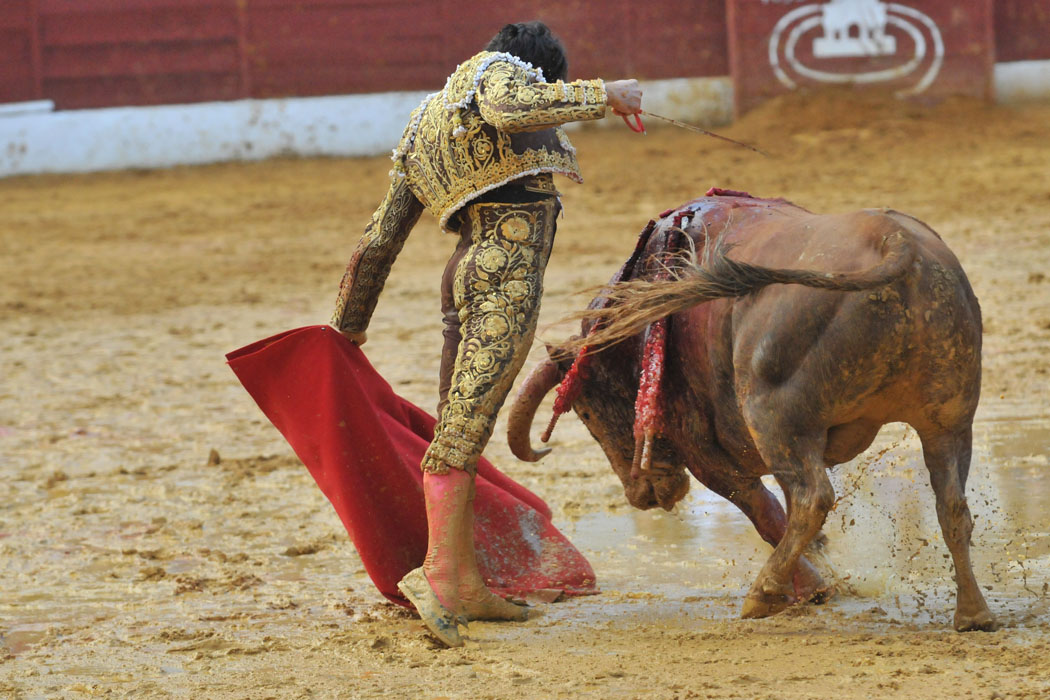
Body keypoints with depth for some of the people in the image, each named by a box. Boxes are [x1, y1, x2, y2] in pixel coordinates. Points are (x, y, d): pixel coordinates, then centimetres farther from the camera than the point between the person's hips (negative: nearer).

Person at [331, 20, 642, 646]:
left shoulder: (423, 133, 27)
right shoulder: (497, 71, 5)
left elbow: (378, 241, 26)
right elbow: (509, 108, -22)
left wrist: (350, 322, 33)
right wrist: (603, 95, -15)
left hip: (471, 268, 9)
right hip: (509, 269, -9)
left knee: (459, 431, 10)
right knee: (464, 428, -16)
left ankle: (466, 585, 16)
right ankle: (438, 575, -22)